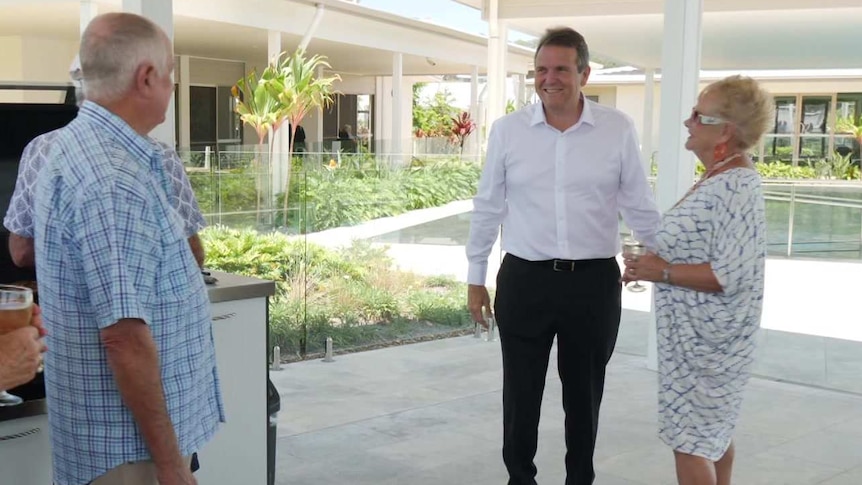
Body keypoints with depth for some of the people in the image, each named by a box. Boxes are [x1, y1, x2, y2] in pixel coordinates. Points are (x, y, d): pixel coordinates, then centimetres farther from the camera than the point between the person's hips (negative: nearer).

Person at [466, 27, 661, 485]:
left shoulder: (618, 129, -2)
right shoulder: (507, 129, -1)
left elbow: (640, 206, 5)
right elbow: (487, 208, 6)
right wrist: (475, 278, 8)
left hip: (594, 282, 0)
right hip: (524, 280, 0)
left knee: (584, 393, 14)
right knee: (521, 392, 10)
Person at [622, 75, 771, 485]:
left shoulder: (736, 187, -22)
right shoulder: (721, 179, 9)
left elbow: (732, 275, -27)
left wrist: (663, 272, -21)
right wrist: (655, 261, 4)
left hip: (705, 336, -10)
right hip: (701, 332, 10)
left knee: (689, 439, -2)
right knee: (712, 430, 20)